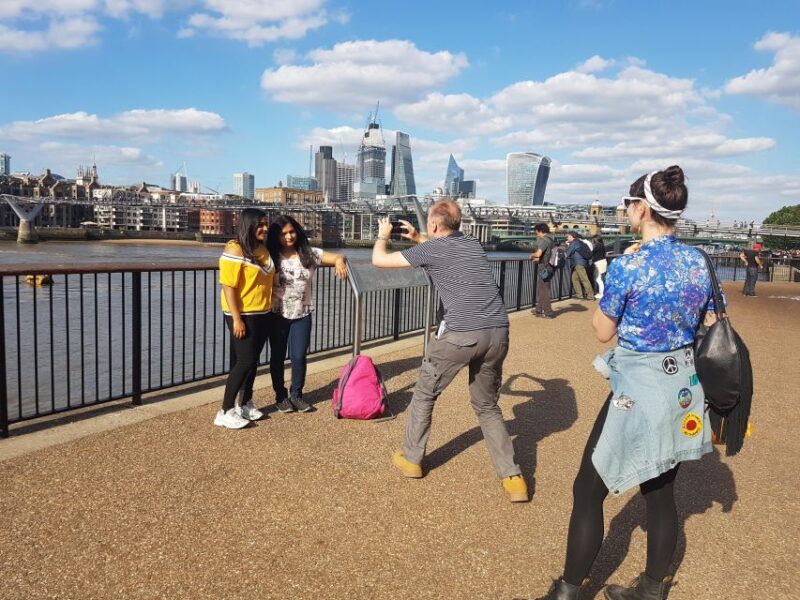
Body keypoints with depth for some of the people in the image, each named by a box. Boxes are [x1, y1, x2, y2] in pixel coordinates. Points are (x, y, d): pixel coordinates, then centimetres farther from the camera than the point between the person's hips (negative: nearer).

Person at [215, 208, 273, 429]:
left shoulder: (264, 249, 8)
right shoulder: (235, 250, -14)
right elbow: (228, 286, -18)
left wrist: (270, 309, 13)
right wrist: (236, 318, -20)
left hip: (262, 314, 7)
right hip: (243, 314, -7)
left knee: (252, 361, 13)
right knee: (244, 361, -7)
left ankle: (246, 404, 27)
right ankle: (225, 411, 3)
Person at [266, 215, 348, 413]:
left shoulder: (309, 254, -1)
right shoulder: (271, 257, -7)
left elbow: (337, 257, -2)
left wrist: (339, 260, -25)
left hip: (302, 315, 1)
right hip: (277, 315, -1)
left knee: (299, 356, 1)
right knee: (277, 357, 9)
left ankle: (296, 394, 22)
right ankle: (281, 396, 25)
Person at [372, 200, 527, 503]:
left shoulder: (431, 249, 3)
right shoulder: (473, 244, 19)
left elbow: (379, 260, 13)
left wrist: (383, 234, 31)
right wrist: (419, 238, 44)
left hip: (461, 334, -5)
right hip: (498, 333, 6)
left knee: (424, 395, 19)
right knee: (487, 406, 21)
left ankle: (411, 459, 32)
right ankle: (513, 478, 15)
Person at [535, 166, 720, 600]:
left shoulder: (627, 266, -17)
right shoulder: (699, 263, 1)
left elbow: (603, 332, -6)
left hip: (638, 391, -7)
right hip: (684, 389, 7)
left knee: (588, 491, 6)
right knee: (661, 493, 19)